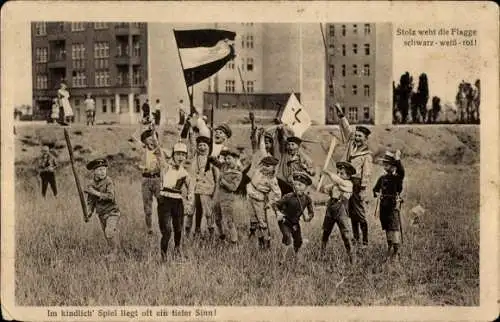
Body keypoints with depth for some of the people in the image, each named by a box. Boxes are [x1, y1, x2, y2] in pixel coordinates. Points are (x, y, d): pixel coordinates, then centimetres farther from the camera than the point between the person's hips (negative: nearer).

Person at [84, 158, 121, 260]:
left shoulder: (108, 181, -14)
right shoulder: (92, 185, 3)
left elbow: (111, 197, -25)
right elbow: (90, 201, 14)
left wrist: (96, 193, -26)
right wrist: (90, 211, 1)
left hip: (112, 211, -6)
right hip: (101, 214, 6)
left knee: (110, 232, -20)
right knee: (107, 234, 12)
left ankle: (114, 252, -3)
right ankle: (112, 252, 27)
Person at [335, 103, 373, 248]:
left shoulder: (367, 155, -5)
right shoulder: (351, 144, 11)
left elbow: (366, 174, -10)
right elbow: (346, 128, 14)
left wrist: (363, 189, -17)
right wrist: (340, 114, 8)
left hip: (357, 185, -6)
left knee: (360, 213, -5)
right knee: (351, 214, 10)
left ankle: (365, 241, 1)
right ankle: (356, 239, 16)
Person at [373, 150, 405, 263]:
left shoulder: (397, 178, -6)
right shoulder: (382, 178, 13)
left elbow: (401, 172, -30)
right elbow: (375, 189, 23)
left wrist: (397, 160, -37)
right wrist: (377, 194, 0)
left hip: (393, 206, -6)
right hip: (383, 206, 6)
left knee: (394, 228, -10)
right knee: (387, 229, 14)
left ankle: (396, 251, -7)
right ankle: (389, 249, 26)